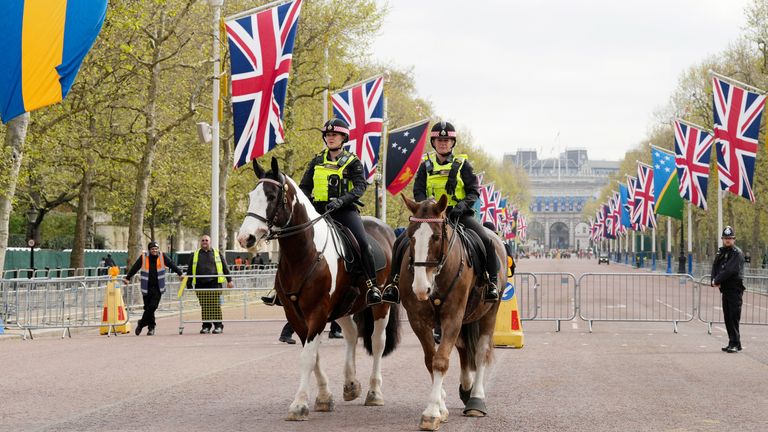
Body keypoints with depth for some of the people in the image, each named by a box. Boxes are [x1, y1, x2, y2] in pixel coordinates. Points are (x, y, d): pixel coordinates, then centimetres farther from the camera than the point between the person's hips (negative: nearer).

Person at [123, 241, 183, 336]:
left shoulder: (163, 256, 1)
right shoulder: (143, 257, -1)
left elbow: (172, 265, 4)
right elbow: (134, 268, 4)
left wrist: (180, 274, -2)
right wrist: (127, 278, 2)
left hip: (158, 288, 0)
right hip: (146, 288, 0)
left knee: (152, 307, -11)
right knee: (148, 307, 3)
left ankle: (141, 324, 5)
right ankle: (151, 327, 18)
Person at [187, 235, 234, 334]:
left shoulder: (216, 253, 12)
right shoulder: (195, 254, 15)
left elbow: (225, 267, 12)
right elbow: (190, 269, 17)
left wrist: (229, 280, 5)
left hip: (214, 283, -2)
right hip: (200, 284, 2)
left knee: (215, 305, -6)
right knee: (204, 306, 2)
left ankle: (218, 326, -1)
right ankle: (206, 326, 9)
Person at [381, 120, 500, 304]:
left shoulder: (462, 164, 3)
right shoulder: (426, 165, 7)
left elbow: (474, 191, 0)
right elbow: (418, 192, 0)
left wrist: (462, 206, -20)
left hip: (460, 214, -1)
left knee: (486, 240, -23)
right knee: (401, 242, -13)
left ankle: (492, 282, -10)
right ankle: (394, 281, -1)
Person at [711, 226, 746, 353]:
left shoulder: (737, 253, -10)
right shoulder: (721, 252, 15)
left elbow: (730, 270, -20)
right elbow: (715, 267, 12)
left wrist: (717, 281, -13)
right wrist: (714, 280, -7)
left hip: (735, 289, -8)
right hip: (725, 289, 8)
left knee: (733, 317, -11)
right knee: (727, 318, 10)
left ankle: (735, 343, -10)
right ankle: (732, 343, 17)